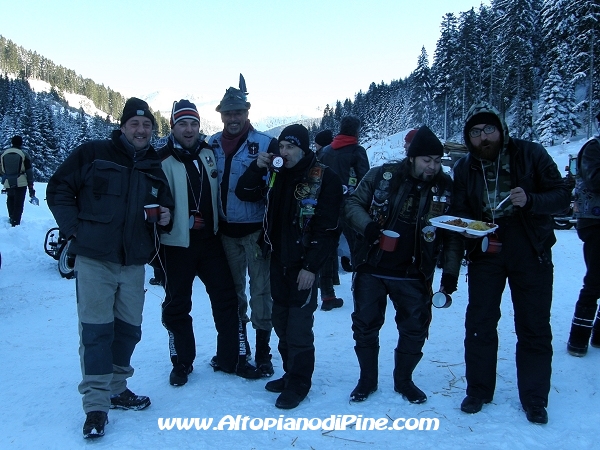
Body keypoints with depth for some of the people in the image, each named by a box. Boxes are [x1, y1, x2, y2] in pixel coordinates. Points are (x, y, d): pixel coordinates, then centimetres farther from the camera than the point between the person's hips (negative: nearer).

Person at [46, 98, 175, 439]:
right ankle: (96, 405, 7)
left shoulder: (156, 168, 12)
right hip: (95, 259, -4)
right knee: (96, 330, -2)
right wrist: (74, 228, -7)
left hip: (134, 262, 4)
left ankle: (116, 388, 30)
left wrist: (165, 218, -5)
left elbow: (166, 205, 18)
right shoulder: (93, 154, 0)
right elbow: (58, 189, 1)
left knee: (129, 328, 11)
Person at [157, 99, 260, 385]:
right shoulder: (163, 161, -8)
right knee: (177, 305, 8)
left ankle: (231, 358, 21)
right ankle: (182, 362, 25)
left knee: (226, 298, 7)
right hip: (177, 244, -4)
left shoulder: (208, 153, 7)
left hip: (210, 240, 4)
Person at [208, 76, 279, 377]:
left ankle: (262, 352, 14)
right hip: (225, 231, 5)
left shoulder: (266, 144, -8)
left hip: (255, 230, -4)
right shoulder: (212, 145, 5)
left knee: (260, 290, 1)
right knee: (232, 289, 15)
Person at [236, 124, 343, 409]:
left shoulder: (324, 179, -12)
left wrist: (312, 266, -19)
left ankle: (299, 383, 13)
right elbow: (244, 194, 9)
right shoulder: (276, 174, 7)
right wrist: (257, 168, -7)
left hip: (303, 264, -6)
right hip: (278, 260, 7)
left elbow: (328, 227, -15)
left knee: (298, 325, -2)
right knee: (281, 321, 14)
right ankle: (290, 373, 30)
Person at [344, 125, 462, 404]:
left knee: (415, 329, 7)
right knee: (365, 325, 8)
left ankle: (404, 380, 31)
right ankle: (367, 379, 28)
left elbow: (454, 234, 1)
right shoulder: (381, 176, -7)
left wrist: (450, 272, -5)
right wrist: (367, 225, -19)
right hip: (371, 270, 0)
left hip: (414, 276, 1)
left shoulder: (445, 188, -3)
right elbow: (353, 203, 0)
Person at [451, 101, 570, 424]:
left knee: (534, 328, 6)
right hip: (485, 254, 2)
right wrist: (467, 225, -18)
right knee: (479, 324, 6)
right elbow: (458, 210, 4)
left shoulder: (530, 154, -8)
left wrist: (529, 200, -27)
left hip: (531, 255, -2)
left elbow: (561, 195, -8)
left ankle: (534, 398, 22)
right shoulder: (464, 168, 0)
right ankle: (478, 390, 24)